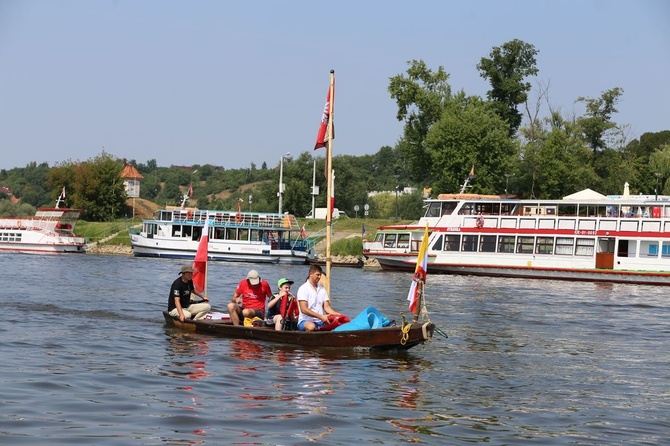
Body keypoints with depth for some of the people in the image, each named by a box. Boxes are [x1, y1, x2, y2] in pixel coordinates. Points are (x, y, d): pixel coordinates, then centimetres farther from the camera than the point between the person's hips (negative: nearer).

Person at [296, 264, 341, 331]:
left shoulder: (322, 289, 15)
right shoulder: (303, 288, -4)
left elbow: (326, 307, 11)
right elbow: (304, 310, -14)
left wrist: (336, 314, -10)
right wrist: (321, 316, -22)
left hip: (320, 322, 6)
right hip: (306, 321, -6)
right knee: (311, 326, -40)